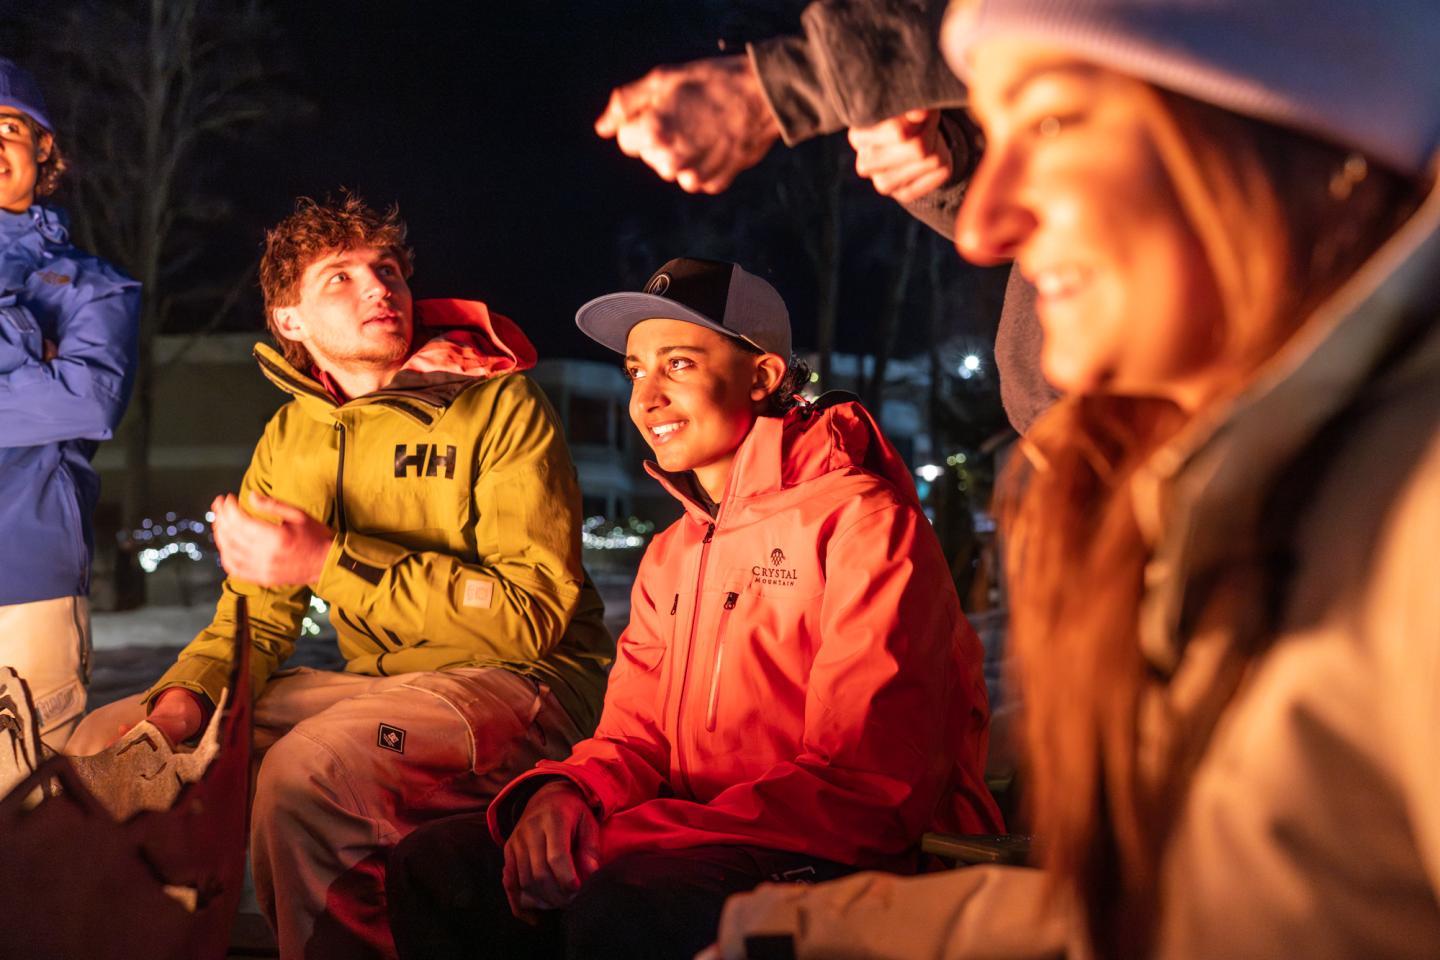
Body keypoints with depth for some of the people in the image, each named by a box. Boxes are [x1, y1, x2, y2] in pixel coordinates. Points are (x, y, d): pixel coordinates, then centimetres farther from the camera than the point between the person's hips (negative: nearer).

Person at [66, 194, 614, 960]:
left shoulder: (499, 403, -9)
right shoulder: (289, 438, 12)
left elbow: (532, 613, -17)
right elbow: (256, 615, 14)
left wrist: (331, 561, -21)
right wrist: (184, 698, -10)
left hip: (519, 682, -7)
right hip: (376, 685, 7)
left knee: (308, 768, -34)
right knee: (108, 743, -2)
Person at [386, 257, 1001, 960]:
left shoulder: (861, 520, -9)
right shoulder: (671, 555, 19)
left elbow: (870, 784, -18)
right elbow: (634, 738, 15)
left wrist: (619, 838, -22)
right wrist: (564, 794, -12)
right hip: (701, 846, 8)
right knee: (435, 864, -5)